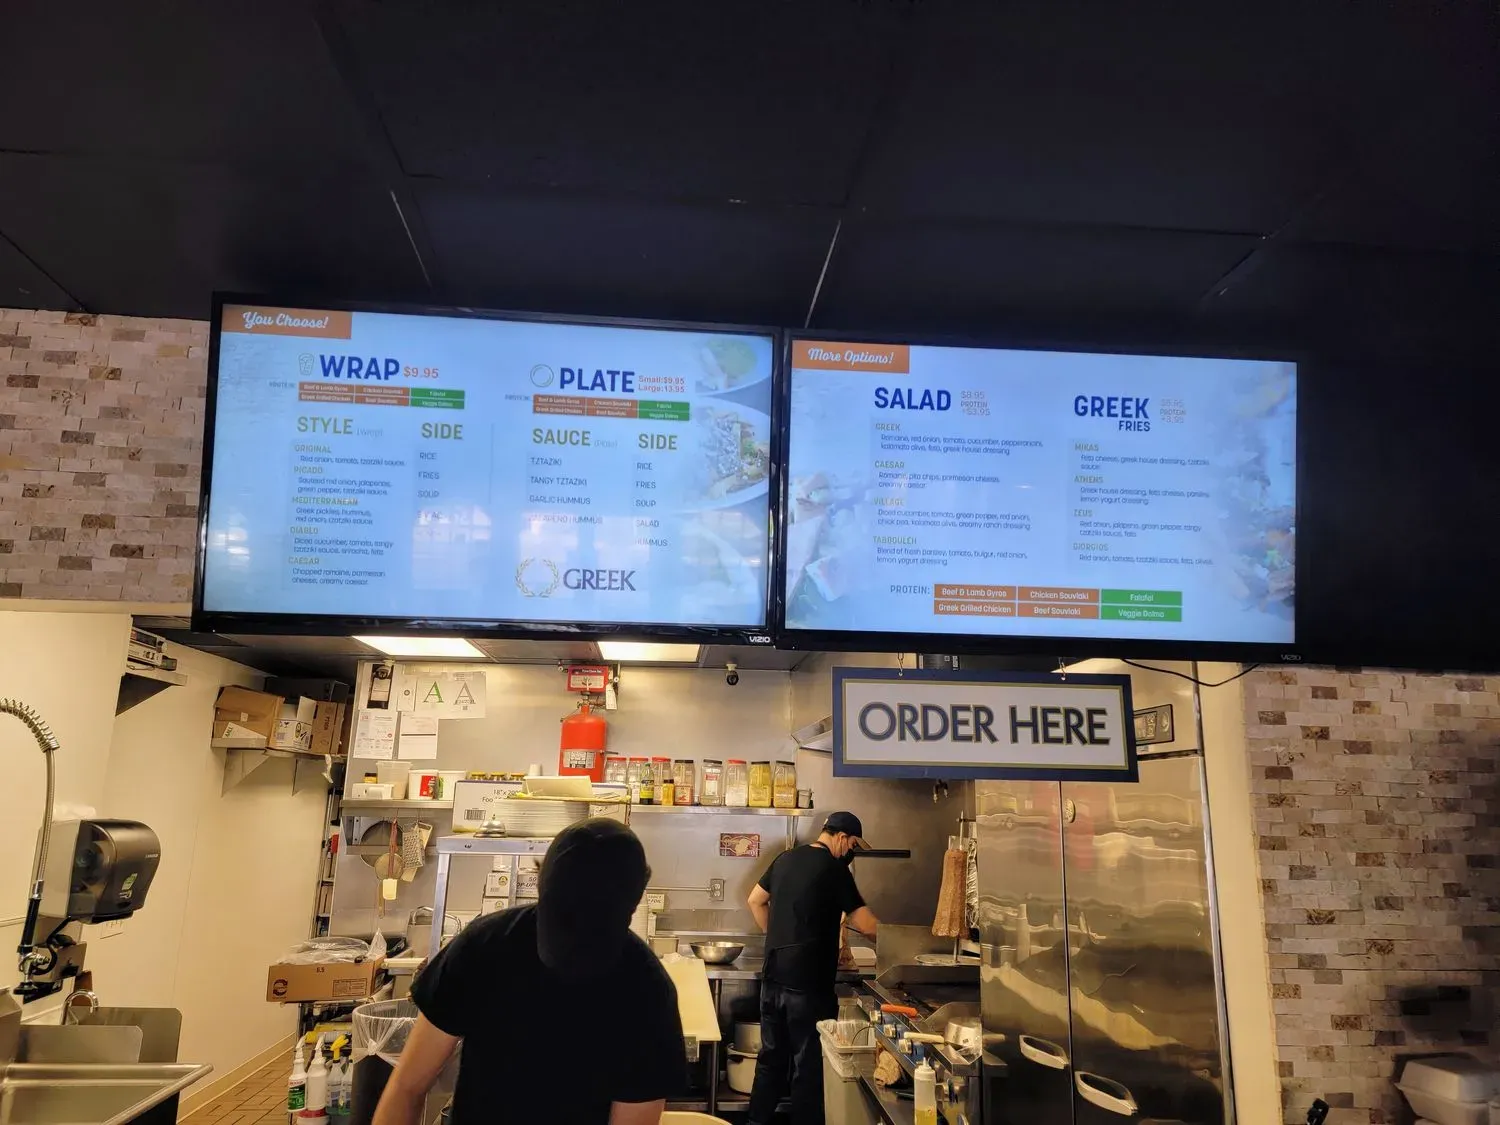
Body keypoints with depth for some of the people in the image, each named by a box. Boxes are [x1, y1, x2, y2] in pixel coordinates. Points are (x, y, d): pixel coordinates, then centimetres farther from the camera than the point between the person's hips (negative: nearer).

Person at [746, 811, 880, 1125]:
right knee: (809, 1063, 6)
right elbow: (866, 925, -14)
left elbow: (755, 901, 18)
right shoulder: (833, 868, -12)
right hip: (808, 982, -7)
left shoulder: (786, 858, 8)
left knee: (771, 1056, 18)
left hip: (773, 976, 7)